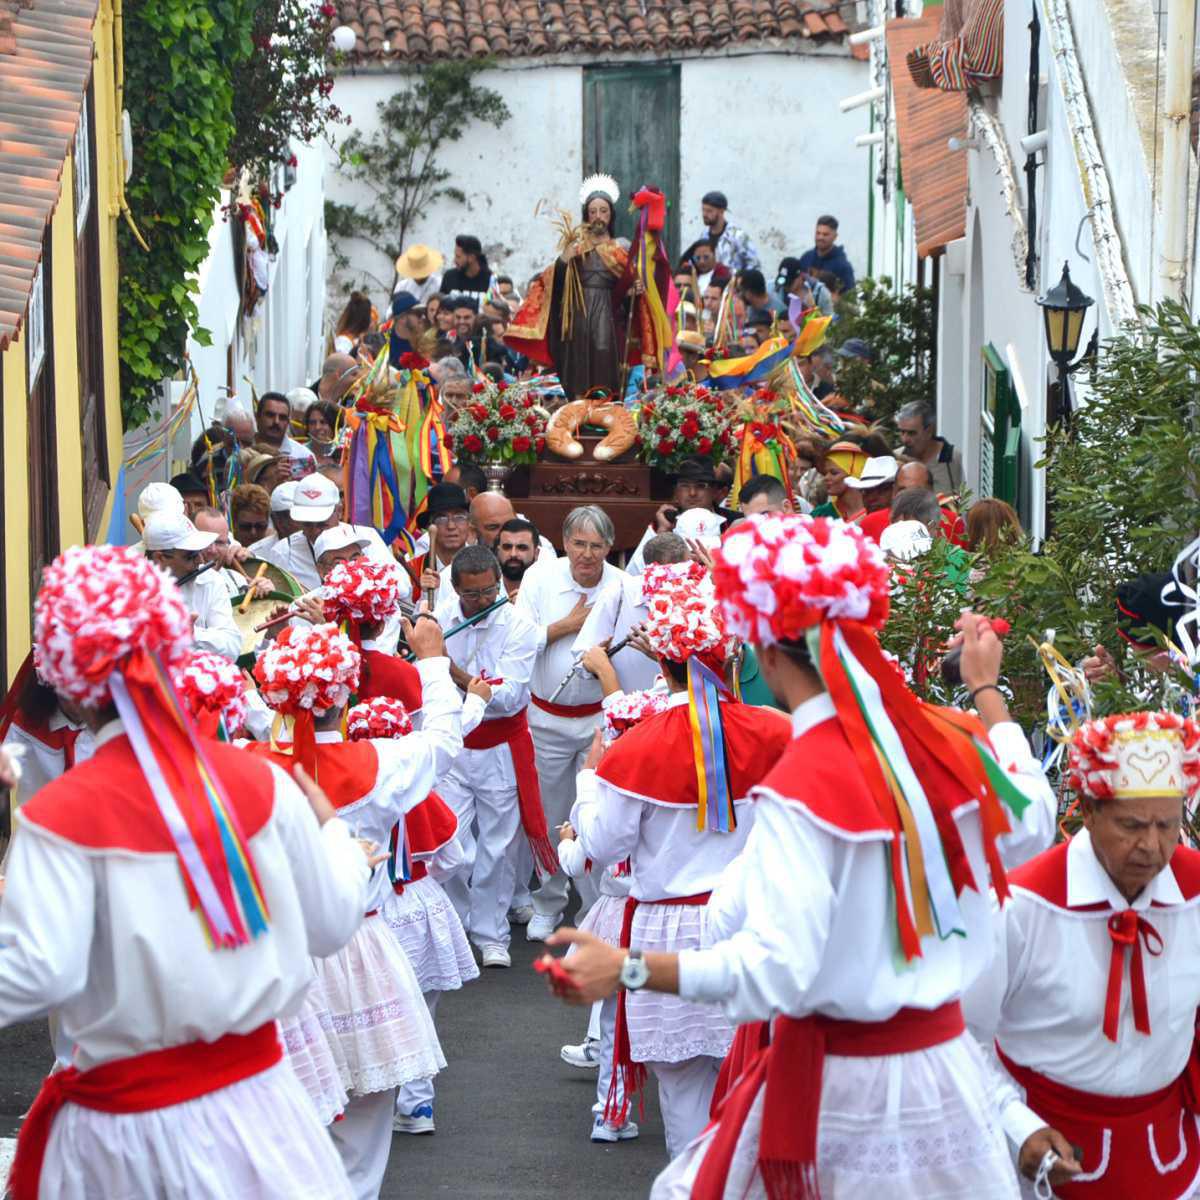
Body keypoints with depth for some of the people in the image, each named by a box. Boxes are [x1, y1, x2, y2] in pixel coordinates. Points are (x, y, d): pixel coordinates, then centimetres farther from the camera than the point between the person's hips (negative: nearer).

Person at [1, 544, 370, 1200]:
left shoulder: (59, 818, -14)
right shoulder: (261, 782, -3)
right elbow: (331, 924, 4)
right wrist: (329, 825, 22)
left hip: (128, 1119, -3)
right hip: (254, 1093, 3)